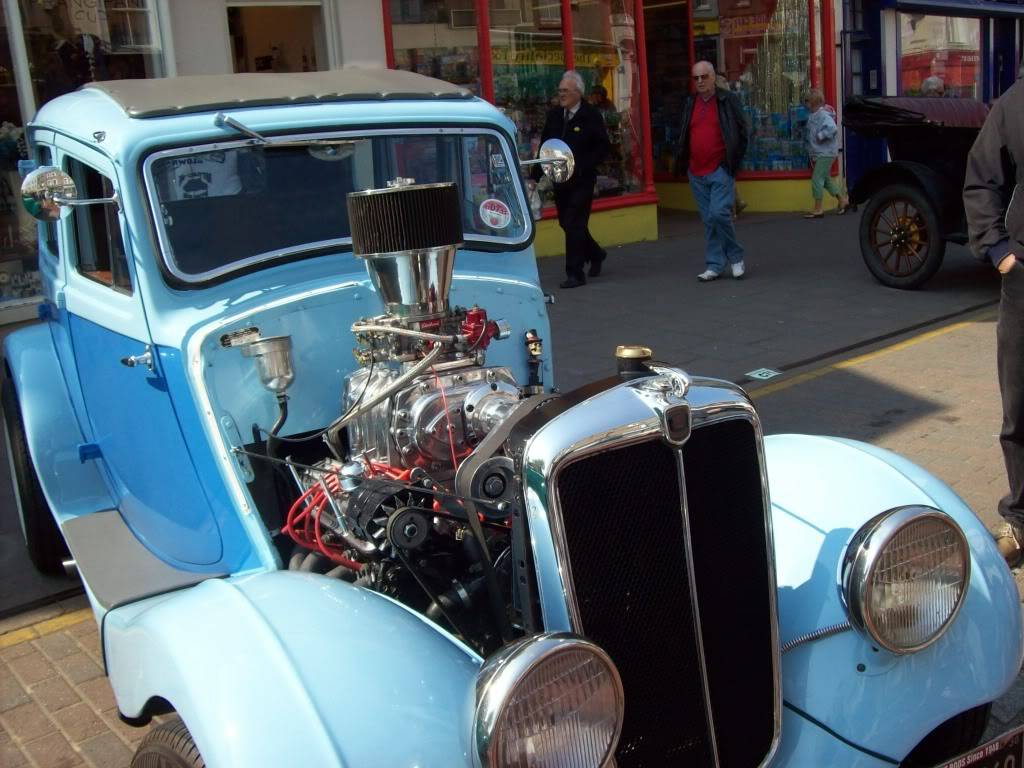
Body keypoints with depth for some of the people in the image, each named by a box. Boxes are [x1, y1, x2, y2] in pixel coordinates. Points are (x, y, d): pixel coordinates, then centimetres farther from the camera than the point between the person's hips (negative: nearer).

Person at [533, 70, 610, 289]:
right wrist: (535, 176, 2)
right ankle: (595, 254, 37)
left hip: (582, 180, -6)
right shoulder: (553, 115, 8)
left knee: (574, 224, -8)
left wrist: (580, 166, -19)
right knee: (566, 223, 13)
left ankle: (575, 274, 0)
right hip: (559, 180, 6)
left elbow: (602, 148, -9)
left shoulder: (591, 116, -7)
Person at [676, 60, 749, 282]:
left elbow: (741, 132, 1)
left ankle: (736, 257, 4)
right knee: (708, 220, 7)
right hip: (697, 172, 5)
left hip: (720, 170, -5)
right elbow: (684, 136, 18)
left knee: (719, 214, -16)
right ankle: (714, 266, 13)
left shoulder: (728, 100, -1)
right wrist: (682, 162, 8)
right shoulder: (690, 103, 12)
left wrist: (733, 160, -3)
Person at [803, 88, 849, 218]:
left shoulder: (823, 115, -18)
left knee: (817, 179, -9)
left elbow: (832, 128, -33)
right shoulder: (813, 115, 11)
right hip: (819, 153, 10)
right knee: (826, 180, 16)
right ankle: (843, 200, 27)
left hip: (825, 153, -10)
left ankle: (818, 210, -4)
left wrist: (820, 136, -21)